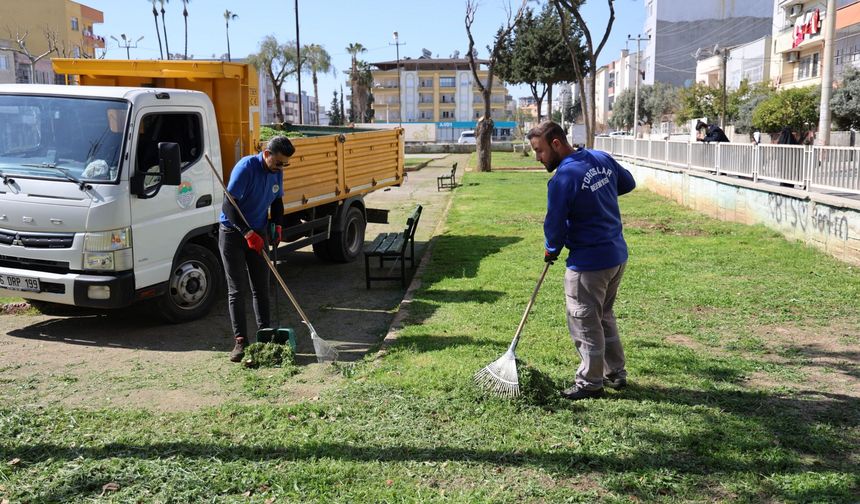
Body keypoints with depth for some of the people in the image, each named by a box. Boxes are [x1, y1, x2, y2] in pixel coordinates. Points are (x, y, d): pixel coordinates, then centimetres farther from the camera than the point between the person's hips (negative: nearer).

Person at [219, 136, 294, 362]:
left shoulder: (276, 172, 0)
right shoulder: (246, 167, -21)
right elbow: (228, 205, -25)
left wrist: (277, 226, 1)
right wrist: (248, 233, -29)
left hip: (258, 233, 6)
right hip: (232, 233, -6)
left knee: (261, 288, 8)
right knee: (236, 289, -2)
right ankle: (240, 341, 1)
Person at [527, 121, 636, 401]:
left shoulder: (561, 179, -21)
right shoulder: (602, 158, 2)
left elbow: (555, 225, -14)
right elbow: (628, 183, 19)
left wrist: (551, 251, 5)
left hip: (588, 264, -9)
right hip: (618, 255, 9)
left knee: (585, 323, 7)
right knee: (604, 315, 23)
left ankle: (591, 382, 20)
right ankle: (616, 373, 34)